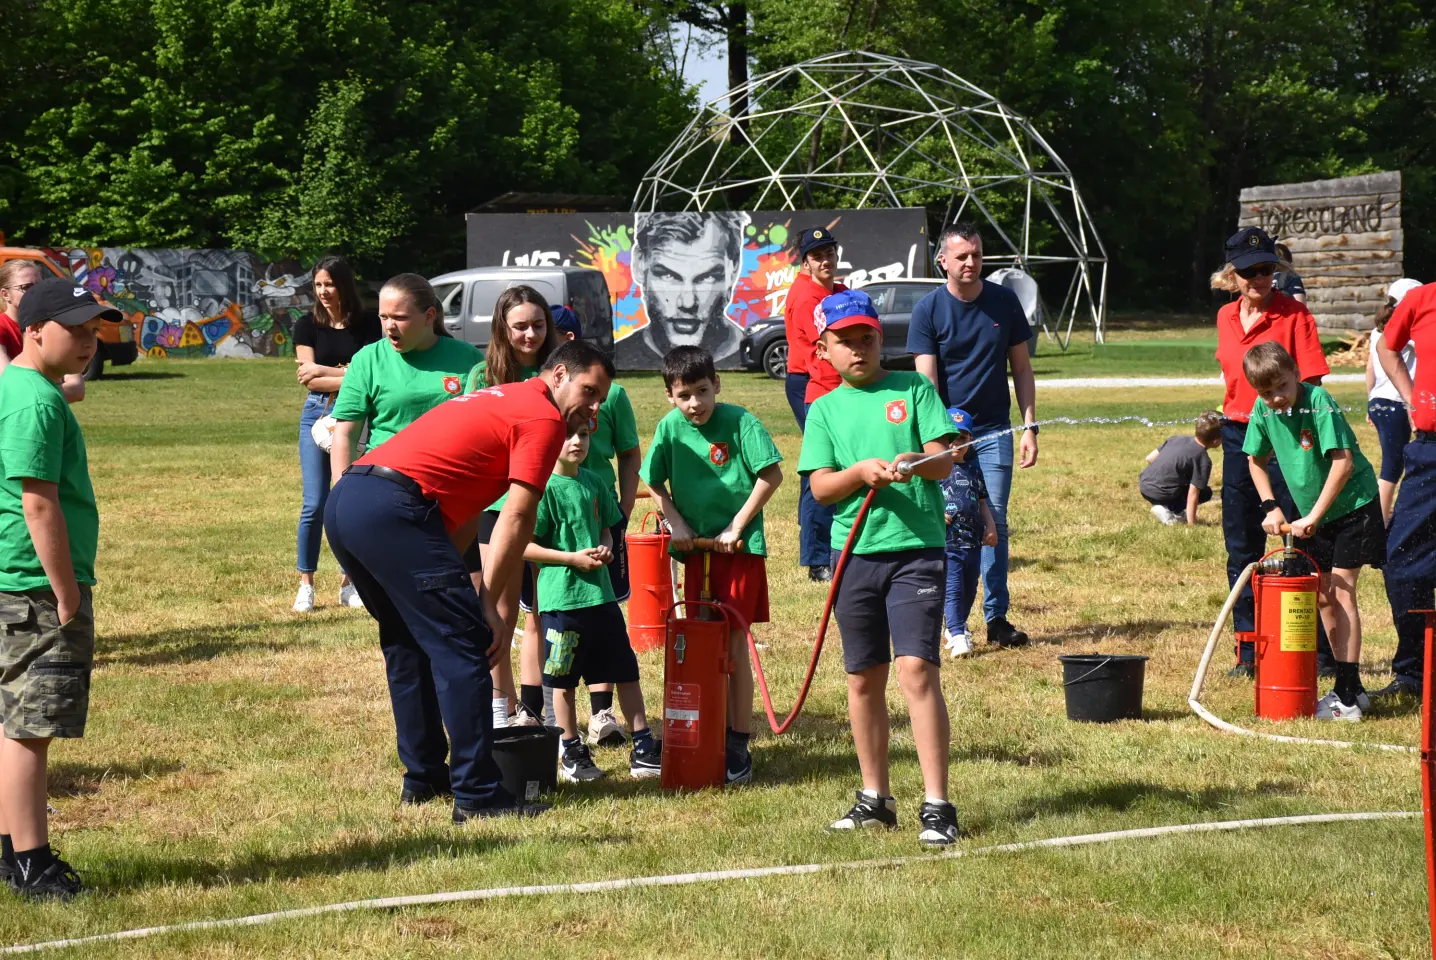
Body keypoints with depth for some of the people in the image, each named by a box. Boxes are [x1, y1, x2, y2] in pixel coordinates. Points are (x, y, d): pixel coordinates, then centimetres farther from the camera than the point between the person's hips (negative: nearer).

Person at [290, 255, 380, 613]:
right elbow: (310, 379, -6)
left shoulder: (367, 327, 1)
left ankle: (349, 585, 12)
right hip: (318, 415, 0)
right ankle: (306, 584, 3)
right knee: (315, 504, -6)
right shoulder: (307, 325, 1)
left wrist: (324, 372, -12)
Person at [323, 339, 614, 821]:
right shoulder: (544, 418, 1)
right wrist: (488, 605, -5)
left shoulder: (499, 399, 30)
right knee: (463, 647, -6)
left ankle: (423, 777, 28)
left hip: (343, 501, 10)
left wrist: (448, 576, 18)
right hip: (393, 508, -10)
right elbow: (516, 518, -6)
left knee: (408, 644, 22)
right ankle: (476, 794, -7)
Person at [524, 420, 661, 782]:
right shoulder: (544, 487, -12)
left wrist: (606, 547, -1)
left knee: (625, 670, 7)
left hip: (601, 593, 6)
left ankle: (644, 748, 14)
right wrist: (573, 558, -18)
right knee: (564, 679, 7)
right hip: (562, 598, -6)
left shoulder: (594, 483, 7)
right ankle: (571, 752, 21)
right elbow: (523, 546, -14)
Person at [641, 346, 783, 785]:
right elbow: (654, 482, 11)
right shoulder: (670, 427, 0)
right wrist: (676, 523, -2)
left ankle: (738, 744, 1)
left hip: (739, 547, -4)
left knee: (734, 644, -4)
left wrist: (737, 526, -12)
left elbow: (771, 474, -11)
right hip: (696, 547, 4)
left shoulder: (739, 422, -11)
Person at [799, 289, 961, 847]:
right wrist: (861, 471, -17)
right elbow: (820, 486, 1)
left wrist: (916, 462, -25)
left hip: (916, 549, -3)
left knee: (916, 669, -14)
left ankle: (937, 805, -13)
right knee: (864, 679, 10)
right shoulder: (825, 409, 11)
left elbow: (945, 460, -3)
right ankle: (875, 799, 23)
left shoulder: (913, 389, 5)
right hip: (855, 553, 3)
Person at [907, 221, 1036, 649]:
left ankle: (997, 616, 6)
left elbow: (1021, 369, 9)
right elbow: (926, 380, -9)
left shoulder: (1005, 301, 3)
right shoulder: (928, 309, -4)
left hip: (994, 430, 2)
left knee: (994, 521, 1)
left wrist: (1029, 427, 2)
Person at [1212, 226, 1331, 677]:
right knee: (1241, 549, 9)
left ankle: (1321, 650, 2)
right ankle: (1248, 652, 16)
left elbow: (1311, 383, -11)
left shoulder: (1292, 314, -8)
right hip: (1237, 436, 6)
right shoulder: (1226, 317, 9)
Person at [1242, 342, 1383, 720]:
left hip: (1352, 505, -7)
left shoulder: (1319, 403, -24)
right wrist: (1271, 507, 0)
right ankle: (1348, 688, 20)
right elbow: (1257, 461, 11)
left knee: (1341, 592, -11)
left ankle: (1349, 696, -11)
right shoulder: (1263, 411, -5)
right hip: (1312, 514, 7)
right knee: (1323, 597, 9)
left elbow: (1343, 462, -28)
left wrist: (1314, 516, -25)